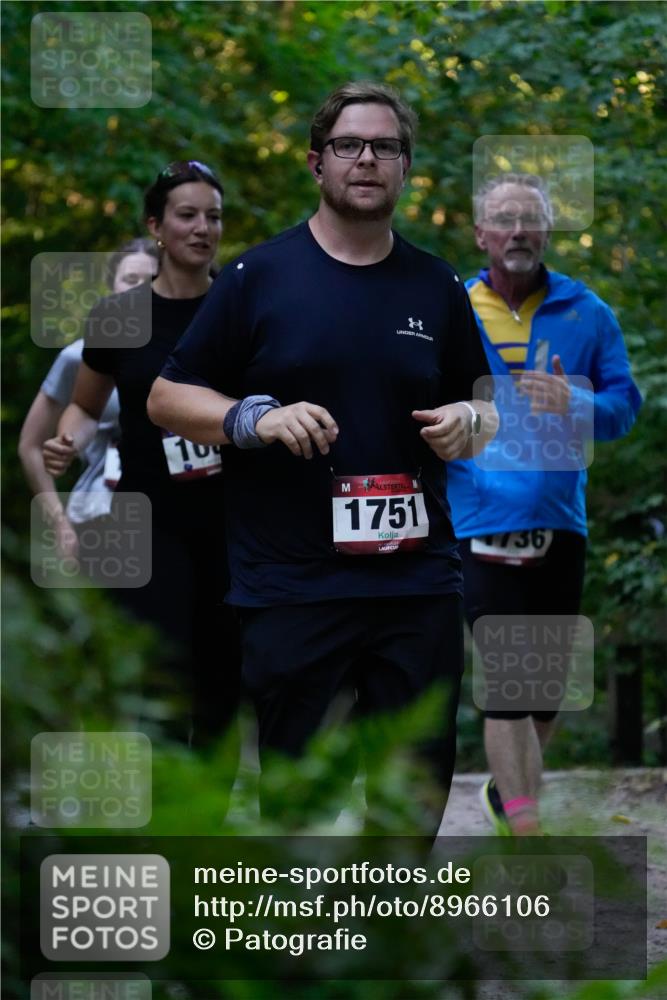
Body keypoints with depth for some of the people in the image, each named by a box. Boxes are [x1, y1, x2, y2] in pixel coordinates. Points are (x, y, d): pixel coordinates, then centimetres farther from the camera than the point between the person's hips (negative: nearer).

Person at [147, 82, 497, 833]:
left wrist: (466, 422, -3)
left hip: (418, 582, 3)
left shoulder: (438, 287, 11)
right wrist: (254, 419, -15)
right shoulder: (259, 277, 1)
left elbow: (477, 406, 21)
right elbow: (166, 398, 3)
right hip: (291, 591, -3)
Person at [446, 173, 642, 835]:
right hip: (484, 525, -3)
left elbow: (625, 404, 1)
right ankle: (527, 836, -13)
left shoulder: (585, 312, 5)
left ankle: (507, 794, 37)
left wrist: (575, 405, -18)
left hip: (560, 523, 3)